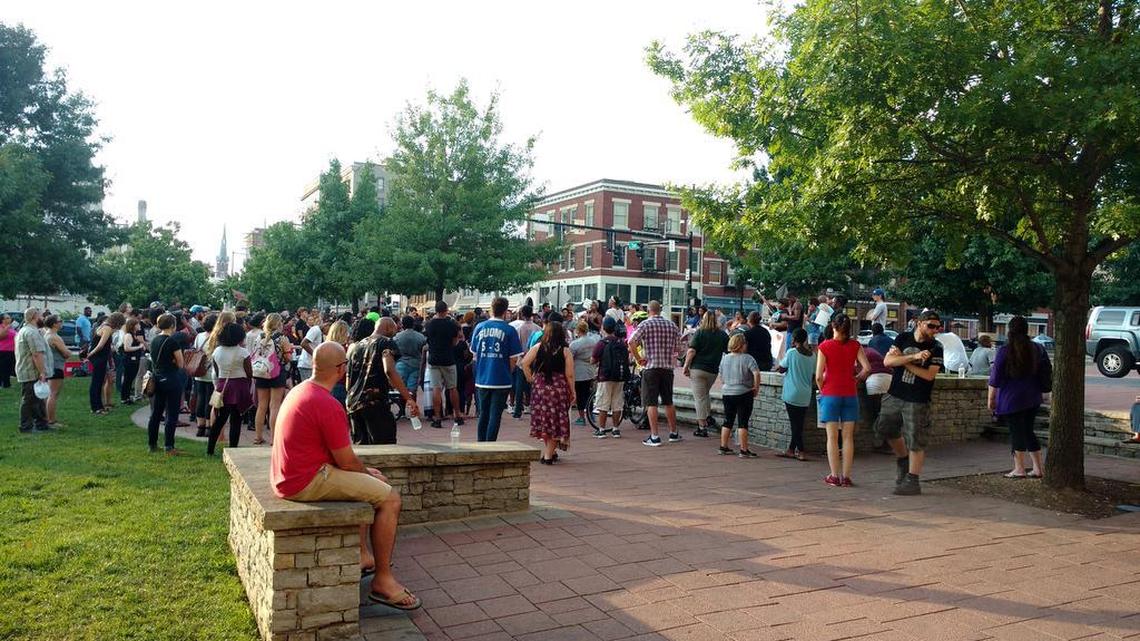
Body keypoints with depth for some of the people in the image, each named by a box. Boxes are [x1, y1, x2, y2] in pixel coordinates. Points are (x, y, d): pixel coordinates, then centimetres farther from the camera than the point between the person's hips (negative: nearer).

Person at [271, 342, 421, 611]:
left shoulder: (299, 390, 10)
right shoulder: (328, 405, -21)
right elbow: (346, 461, -15)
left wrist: (365, 471, 16)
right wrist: (368, 473, 6)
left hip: (286, 475, 10)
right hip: (306, 482, -10)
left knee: (363, 480, 28)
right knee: (390, 499, -9)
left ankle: (362, 555, 31)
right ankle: (382, 580, -1)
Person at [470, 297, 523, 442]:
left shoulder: (479, 327, 3)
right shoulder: (509, 330, -7)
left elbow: (474, 354, 10)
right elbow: (514, 359, -6)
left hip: (481, 379, 4)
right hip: (501, 380, -4)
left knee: (483, 414, 15)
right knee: (495, 416, 3)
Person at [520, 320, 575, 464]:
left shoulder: (538, 347, -1)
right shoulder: (565, 351, -6)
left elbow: (524, 363, -7)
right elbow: (569, 375, -8)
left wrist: (530, 379, 5)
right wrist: (572, 393, 1)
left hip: (539, 387, 2)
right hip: (559, 389, -2)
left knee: (544, 419, 15)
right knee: (555, 421, 6)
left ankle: (548, 451, 21)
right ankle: (548, 455, 6)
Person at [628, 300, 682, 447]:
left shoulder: (646, 324, -5)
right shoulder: (671, 325, 8)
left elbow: (631, 342, -16)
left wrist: (638, 358, -6)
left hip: (651, 367, -4)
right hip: (668, 367, 5)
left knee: (651, 403, -1)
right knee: (668, 402, 17)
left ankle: (654, 436, -4)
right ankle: (673, 433, 25)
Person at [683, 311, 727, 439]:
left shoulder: (700, 332, -6)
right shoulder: (722, 335, 4)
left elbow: (691, 351, -11)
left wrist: (686, 366, -4)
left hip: (698, 368, -4)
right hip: (713, 370, 4)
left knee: (699, 397, 1)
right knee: (705, 394, 25)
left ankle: (702, 426, 0)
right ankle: (706, 418, 16)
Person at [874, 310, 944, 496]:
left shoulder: (936, 348, -5)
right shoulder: (903, 338, 2)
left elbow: (929, 375, -15)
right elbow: (887, 361, -9)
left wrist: (903, 360, -12)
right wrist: (914, 357, -21)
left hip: (917, 402, -4)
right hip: (894, 396, 4)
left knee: (916, 442, -2)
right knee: (885, 429, 13)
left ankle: (912, 482, 8)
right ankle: (903, 459, 36)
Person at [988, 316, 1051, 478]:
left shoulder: (1005, 351, -12)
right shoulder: (1037, 349, 4)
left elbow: (995, 377, -10)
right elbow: (1047, 372, 14)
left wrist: (991, 398, -3)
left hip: (1011, 399, -5)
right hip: (1033, 398, 5)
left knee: (1016, 432, 1)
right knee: (1029, 431, 15)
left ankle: (1019, 469, 6)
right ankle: (1038, 468, 17)